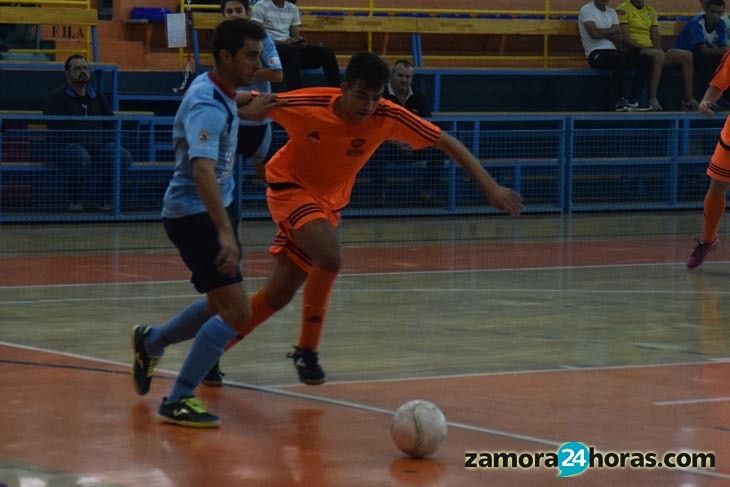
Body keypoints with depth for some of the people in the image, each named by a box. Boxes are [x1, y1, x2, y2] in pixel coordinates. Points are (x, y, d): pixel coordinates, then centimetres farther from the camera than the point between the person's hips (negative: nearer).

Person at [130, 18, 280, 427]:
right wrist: (225, 232, -49)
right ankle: (178, 401, -8)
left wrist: (247, 113, 39)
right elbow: (202, 171, -40)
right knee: (237, 312, -15)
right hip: (193, 214, -10)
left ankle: (152, 341, 40)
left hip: (214, 210, 10)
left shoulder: (215, 90, 3)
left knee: (223, 304, 21)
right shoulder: (208, 107, -26)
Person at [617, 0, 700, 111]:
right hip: (634, 51, -7)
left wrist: (658, 49, -4)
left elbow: (656, 36, 17)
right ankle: (652, 100, -42)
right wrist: (644, 47, -19)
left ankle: (688, 100, -9)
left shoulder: (651, 11, 21)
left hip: (651, 49, 7)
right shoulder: (623, 10, 0)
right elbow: (625, 39, -10)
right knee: (658, 54, -39)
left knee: (687, 55, -9)